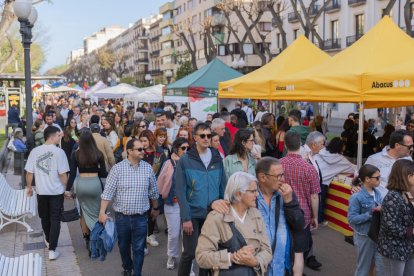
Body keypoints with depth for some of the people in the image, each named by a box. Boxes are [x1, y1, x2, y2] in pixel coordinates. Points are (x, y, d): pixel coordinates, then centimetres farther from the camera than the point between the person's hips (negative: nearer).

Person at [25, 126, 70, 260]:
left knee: (45, 218, 21)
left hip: (41, 191, 4)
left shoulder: (35, 151, -3)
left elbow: (29, 172, -1)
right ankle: (52, 249, 1)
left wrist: (29, 187, 14)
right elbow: (63, 174, -13)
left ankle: (48, 241, 41)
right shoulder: (59, 151, -13)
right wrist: (66, 188, 1)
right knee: (55, 220, 4)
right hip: (56, 191, -4)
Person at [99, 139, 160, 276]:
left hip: (141, 217, 0)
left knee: (139, 249, 5)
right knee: (123, 246, 18)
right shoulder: (117, 168, -9)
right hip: (121, 216, 0)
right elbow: (108, 192, -10)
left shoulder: (148, 168, -2)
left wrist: (155, 208, 16)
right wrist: (102, 212, -16)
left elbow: (153, 191, 9)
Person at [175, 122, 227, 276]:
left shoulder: (217, 159, 5)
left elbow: (223, 187, 8)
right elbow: (180, 192, -8)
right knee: (189, 253, 1)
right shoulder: (185, 161, -5)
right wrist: (186, 217, -13)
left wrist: (223, 207, 2)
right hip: (193, 215, -3)